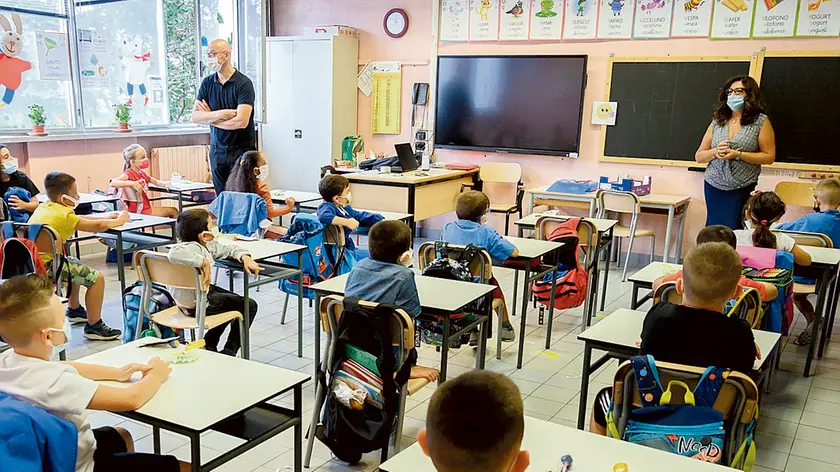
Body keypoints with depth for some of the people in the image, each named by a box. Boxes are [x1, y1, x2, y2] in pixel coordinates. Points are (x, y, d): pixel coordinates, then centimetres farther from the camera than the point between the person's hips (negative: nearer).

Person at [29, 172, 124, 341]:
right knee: (96, 278, -10)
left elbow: (78, 219, 23)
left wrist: (107, 216, 21)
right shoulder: (63, 215, -16)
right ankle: (94, 326, -2)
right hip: (45, 265, -10)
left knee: (76, 265, 34)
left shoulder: (43, 207, 11)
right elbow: (98, 226, -14)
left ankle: (74, 310, 46)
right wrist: (119, 220, 4)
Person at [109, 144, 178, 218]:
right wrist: (132, 183, -44)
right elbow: (113, 183, -34)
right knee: (173, 211, -1)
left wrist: (165, 183, -2)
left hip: (146, 208, 9)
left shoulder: (142, 173, 11)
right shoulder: (128, 174, -17)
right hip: (138, 211, -9)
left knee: (173, 210, 20)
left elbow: (156, 181, 21)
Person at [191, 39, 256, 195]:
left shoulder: (244, 83, -11)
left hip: (242, 149, -5)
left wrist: (209, 117, -7)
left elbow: (241, 121, -21)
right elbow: (195, 117, -1)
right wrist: (220, 114, -18)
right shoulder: (207, 83, 6)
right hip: (217, 150, 5)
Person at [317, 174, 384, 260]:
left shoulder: (344, 208, 10)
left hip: (347, 248, 11)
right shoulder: (327, 207, -19)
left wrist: (381, 220, 15)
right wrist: (346, 222, -42)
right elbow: (323, 217, -44)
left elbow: (360, 216, 25)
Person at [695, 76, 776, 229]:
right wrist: (715, 152, -10)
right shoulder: (717, 122, 11)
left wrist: (739, 155, -14)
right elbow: (699, 156, 12)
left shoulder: (761, 121, 1)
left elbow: (769, 156, -3)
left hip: (742, 189, -3)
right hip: (713, 187, 3)